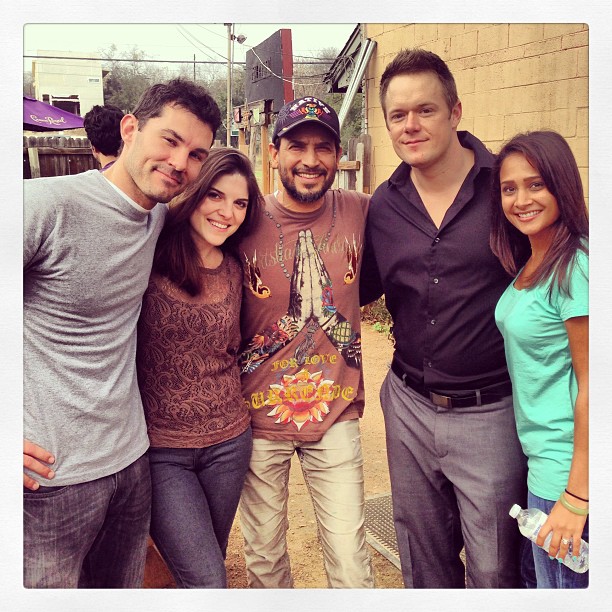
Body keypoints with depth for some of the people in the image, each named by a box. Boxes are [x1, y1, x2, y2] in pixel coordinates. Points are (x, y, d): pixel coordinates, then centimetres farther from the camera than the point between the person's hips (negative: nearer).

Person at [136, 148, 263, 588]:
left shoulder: (234, 270, 2)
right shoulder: (149, 262, -13)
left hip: (228, 440, 5)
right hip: (160, 449, -5)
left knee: (209, 565, 21)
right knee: (207, 583, -3)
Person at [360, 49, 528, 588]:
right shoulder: (383, 205, 1)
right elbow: (362, 289, 11)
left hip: (489, 411, -4)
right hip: (409, 406, 4)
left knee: (495, 572, 12)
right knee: (423, 563, 22)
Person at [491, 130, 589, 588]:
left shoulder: (575, 268, -20)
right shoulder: (528, 265, 6)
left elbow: (592, 387, -20)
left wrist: (576, 495, -18)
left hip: (564, 466, -8)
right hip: (536, 456, 8)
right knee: (534, 574, 23)